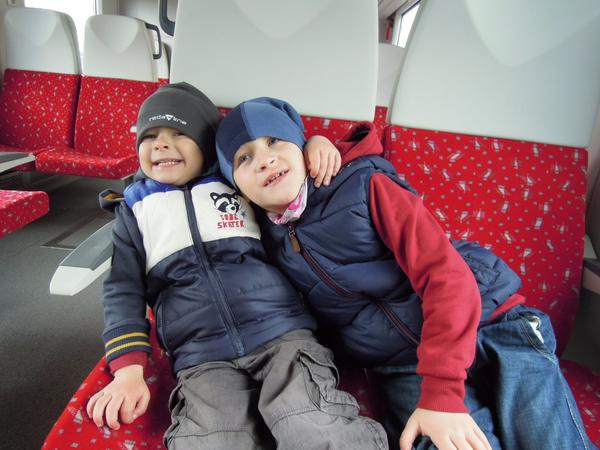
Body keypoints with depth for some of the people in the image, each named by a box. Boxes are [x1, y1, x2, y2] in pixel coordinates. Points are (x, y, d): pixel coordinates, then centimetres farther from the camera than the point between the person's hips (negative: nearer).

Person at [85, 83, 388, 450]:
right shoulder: (134, 210, 17)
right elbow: (123, 290, 13)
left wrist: (316, 143, 4)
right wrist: (129, 369, -1)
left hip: (283, 336, 0)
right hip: (203, 361, 1)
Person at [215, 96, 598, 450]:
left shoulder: (364, 185, -7)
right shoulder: (269, 243, 4)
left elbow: (444, 272, -13)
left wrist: (442, 392, -20)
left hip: (489, 321, -1)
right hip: (403, 369, 2)